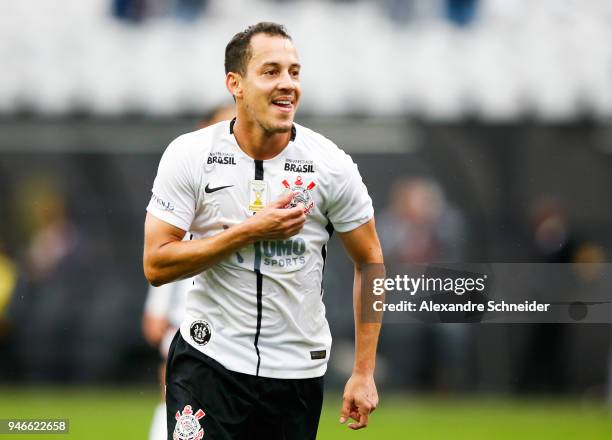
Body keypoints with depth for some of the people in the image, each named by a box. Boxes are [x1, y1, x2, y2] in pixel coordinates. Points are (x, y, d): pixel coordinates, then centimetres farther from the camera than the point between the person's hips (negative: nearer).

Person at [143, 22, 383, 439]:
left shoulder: (330, 164, -6)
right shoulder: (190, 155, -7)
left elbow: (370, 263, 4)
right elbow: (156, 266, -10)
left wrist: (364, 374, 0)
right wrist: (249, 232, -19)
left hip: (298, 369, 1)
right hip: (209, 359, -1)